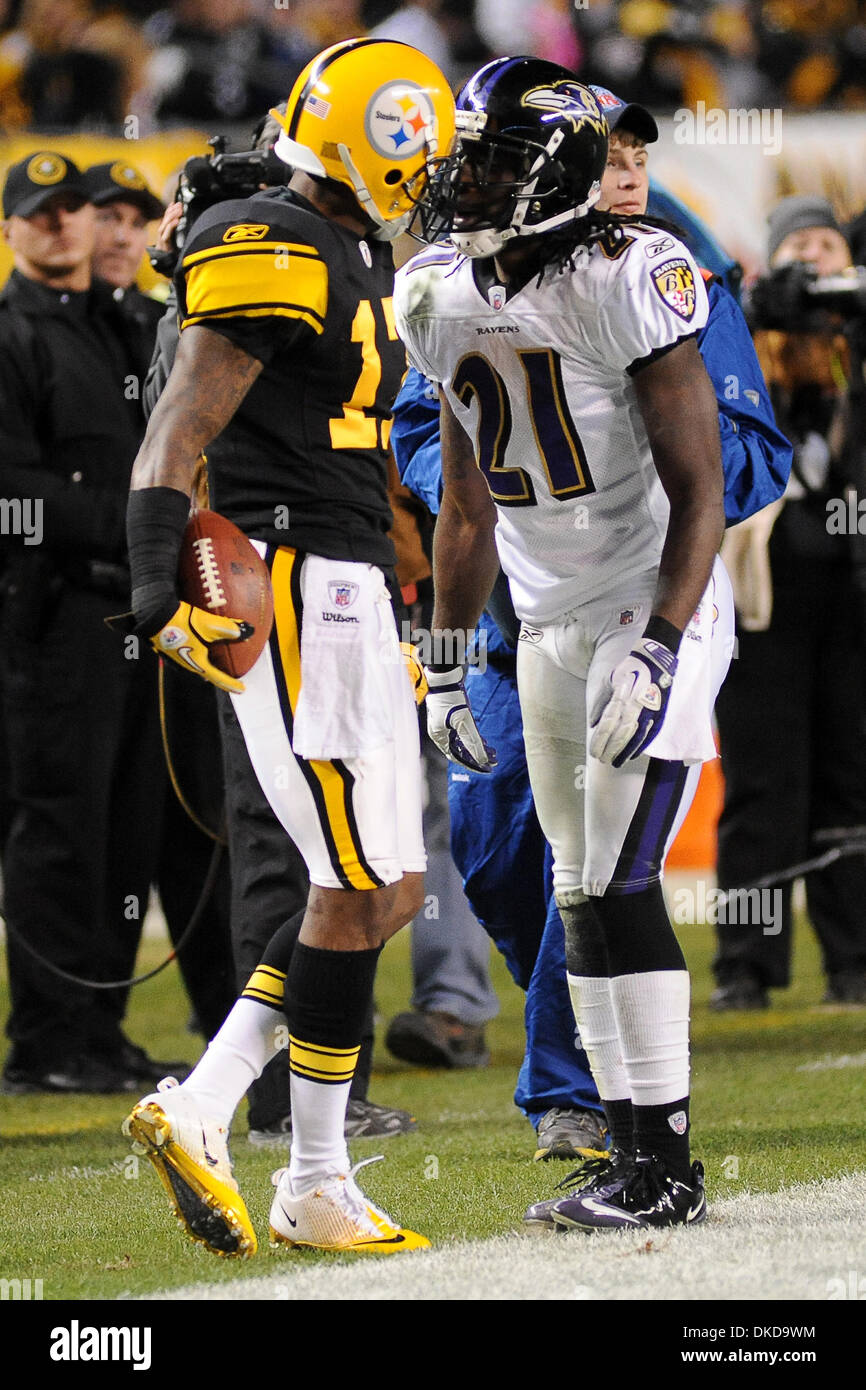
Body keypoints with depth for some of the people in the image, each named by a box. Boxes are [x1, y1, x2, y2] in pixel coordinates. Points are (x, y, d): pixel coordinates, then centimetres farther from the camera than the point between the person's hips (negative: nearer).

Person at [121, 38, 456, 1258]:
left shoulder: (360, 258, 17)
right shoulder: (277, 256, -13)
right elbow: (179, 433, -19)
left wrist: (387, 631, 27)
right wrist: (158, 586, -30)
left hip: (349, 597, 10)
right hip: (291, 593, -10)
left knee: (387, 892, 9)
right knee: (358, 891, -6)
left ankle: (201, 1111, 8)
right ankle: (318, 1186, 2)